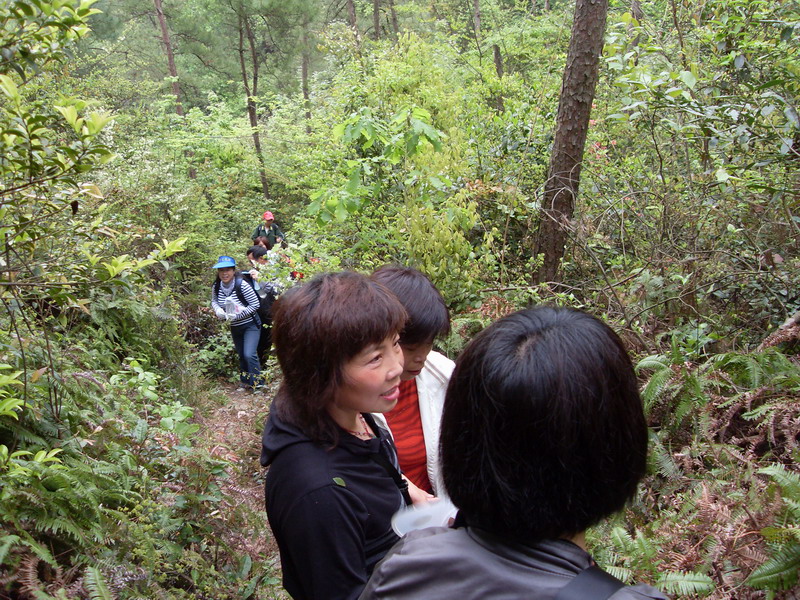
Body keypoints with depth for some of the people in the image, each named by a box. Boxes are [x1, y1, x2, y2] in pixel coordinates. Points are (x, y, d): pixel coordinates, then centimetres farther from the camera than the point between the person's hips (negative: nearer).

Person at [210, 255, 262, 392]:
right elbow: (214, 301, 13)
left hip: (250, 325, -6)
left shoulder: (242, 285, -25)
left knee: (249, 355, -18)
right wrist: (217, 310, -11)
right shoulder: (216, 287, -7)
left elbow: (255, 305, -20)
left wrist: (237, 316, -25)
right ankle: (246, 383, 35)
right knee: (241, 355, 18)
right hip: (235, 328, 6)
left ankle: (257, 384, -3)